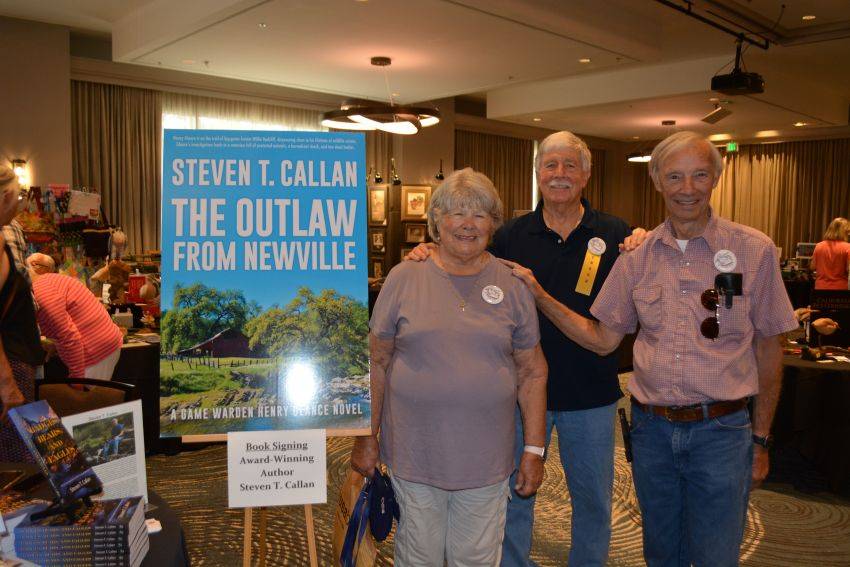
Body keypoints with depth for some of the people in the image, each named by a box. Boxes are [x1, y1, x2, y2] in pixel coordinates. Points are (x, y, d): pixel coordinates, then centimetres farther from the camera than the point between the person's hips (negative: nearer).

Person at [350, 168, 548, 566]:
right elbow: (376, 364, 1)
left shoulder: (512, 286, 1)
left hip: (485, 459, 1)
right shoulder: (404, 278, -3)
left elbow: (532, 373, 4)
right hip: (413, 454, -1)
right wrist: (366, 438, 1)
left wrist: (534, 451, 1)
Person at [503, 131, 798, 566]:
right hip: (651, 427, 3)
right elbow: (603, 339, 4)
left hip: (720, 431, -2)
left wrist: (760, 439, 3)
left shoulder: (754, 249, -6)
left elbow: (768, 349, 1)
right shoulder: (637, 255, 1)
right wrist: (539, 296, -6)